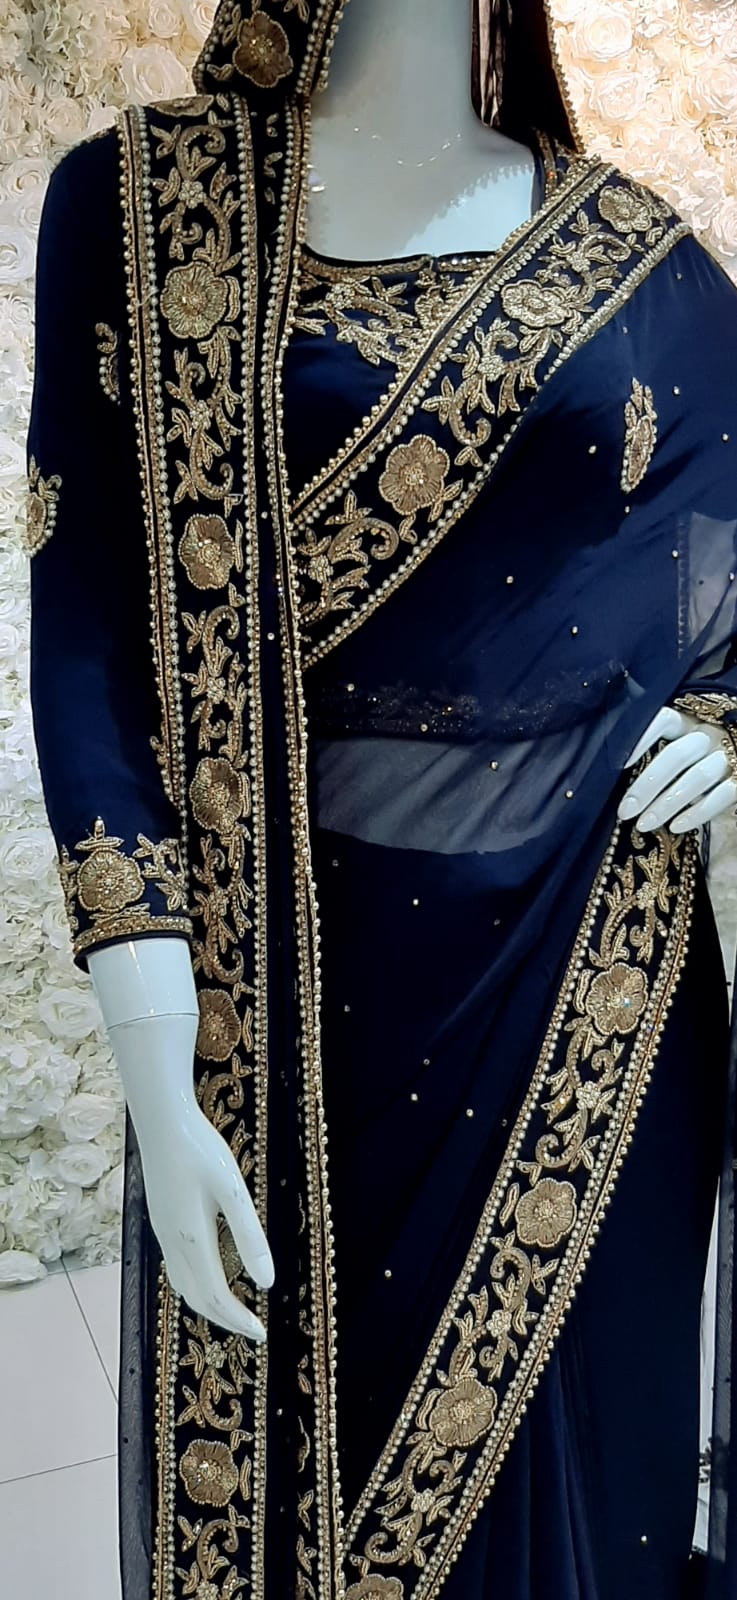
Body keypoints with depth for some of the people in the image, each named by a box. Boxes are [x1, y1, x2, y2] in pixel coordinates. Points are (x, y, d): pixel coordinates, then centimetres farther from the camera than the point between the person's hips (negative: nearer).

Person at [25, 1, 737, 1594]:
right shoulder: (136, 206, -1)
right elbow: (93, 644, -8)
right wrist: (160, 1086, -12)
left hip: (585, 980, 2)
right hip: (289, 979, -1)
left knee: (560, 1449, 16)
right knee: (279, 1450, 15)